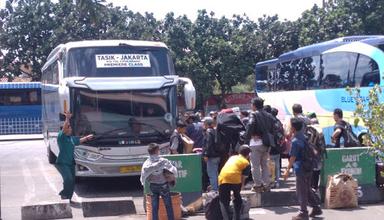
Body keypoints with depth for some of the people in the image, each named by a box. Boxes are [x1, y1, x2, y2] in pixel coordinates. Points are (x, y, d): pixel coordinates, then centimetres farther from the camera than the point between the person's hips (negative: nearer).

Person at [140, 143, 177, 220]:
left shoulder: (146, 163, -11)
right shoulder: (163, 161, -18)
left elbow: (143, 176, -7)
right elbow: (174, 171, -12)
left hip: (153, 186, 3)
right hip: (163, 185, -3)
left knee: (154, 207, 9)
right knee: (168, 206, 10)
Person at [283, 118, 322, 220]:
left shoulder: (295, 141, -19)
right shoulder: (304, 137, 8)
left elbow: (293, 157, -20)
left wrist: (287, 170, -16)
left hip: (300, 169, -9)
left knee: (301, 191, 1)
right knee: (307, 189, 19)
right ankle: (316, 208, 25)